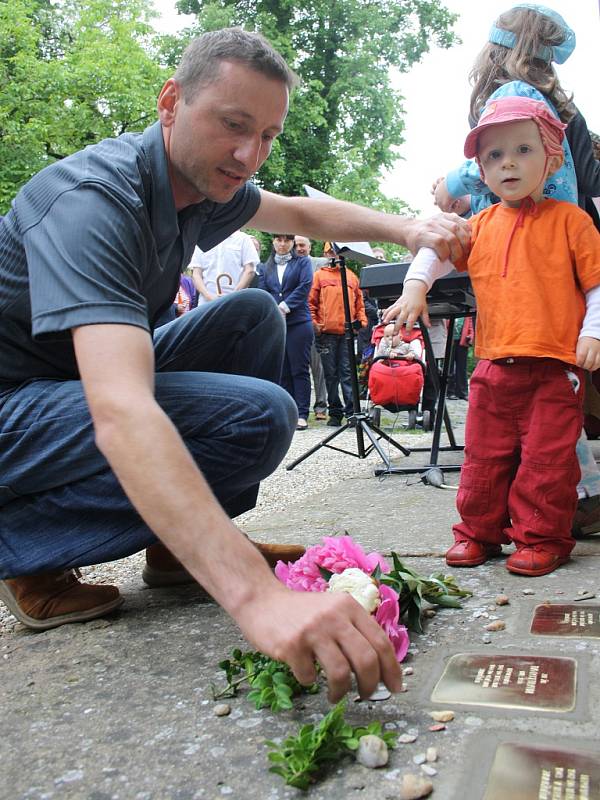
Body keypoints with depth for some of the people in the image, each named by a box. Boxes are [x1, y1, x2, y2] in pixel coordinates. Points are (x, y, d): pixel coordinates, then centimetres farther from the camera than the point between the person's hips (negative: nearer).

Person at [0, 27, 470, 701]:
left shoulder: (204, 182, 0)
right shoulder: (96, 197, -29)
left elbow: (303, 214, 18)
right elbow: (121, 415, -43)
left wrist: (405, 230, -3)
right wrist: (257, 594, -53)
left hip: (83, 383, 9)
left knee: (253, 316, 0)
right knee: (259, 415, -24)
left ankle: (174, 541, 3)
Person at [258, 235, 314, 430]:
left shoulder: (303, 262, 9)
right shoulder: (266, 267, 17)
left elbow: (305, 286, -5)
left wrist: (284, 307, -13)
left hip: (298, 323, -4)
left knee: (299, 369, -4)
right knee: (282, 371, 5)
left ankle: (302, 414, -2)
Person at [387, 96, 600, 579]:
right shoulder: (481, 226, 11)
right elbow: (437, 252, 14)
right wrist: (415, 285, -4)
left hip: (555, 366, -4)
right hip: (494, 364, 4)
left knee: (547, 458, 0)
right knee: (484, 456, 10)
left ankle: (542, 538, 15)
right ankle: (479, 531, 23)